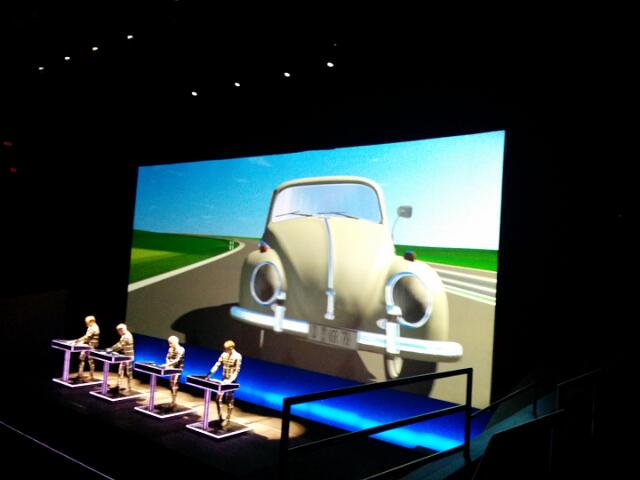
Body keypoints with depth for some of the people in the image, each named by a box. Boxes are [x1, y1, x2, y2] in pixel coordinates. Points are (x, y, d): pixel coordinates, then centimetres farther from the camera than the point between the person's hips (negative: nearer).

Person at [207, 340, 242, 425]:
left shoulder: (237, 356, -15)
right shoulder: (224, 354, 3)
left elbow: (237, 370, -19)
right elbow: (217, 365, 3)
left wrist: (230, 380, -29)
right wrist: (210, 373, -10)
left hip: (231, 381, -6)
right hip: (223, 380, 6)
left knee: (229, 400, 3)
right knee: (218, 399, 8)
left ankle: (228, 419, 15)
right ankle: (220, 417, 24)